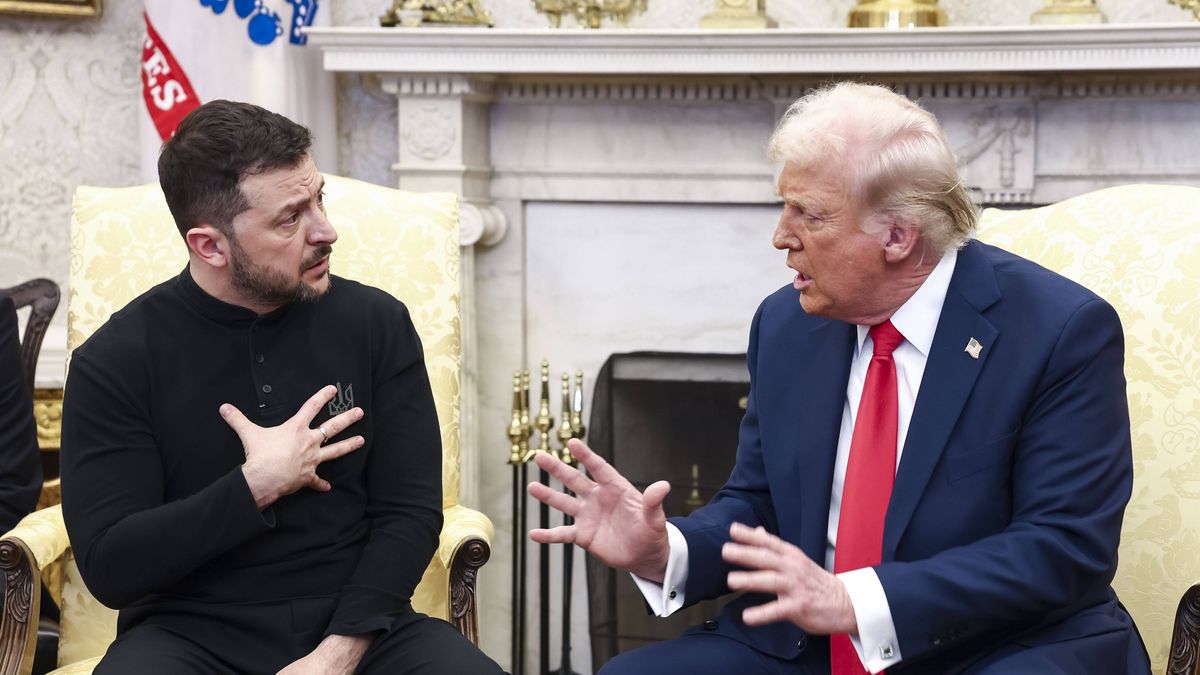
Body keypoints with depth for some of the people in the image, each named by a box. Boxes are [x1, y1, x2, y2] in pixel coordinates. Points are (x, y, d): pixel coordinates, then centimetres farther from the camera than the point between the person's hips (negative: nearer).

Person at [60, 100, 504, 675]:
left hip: (357, 624, 2)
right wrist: (255, 487, -16)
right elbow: (110, 567, -9)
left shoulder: (376, 323, 1)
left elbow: (409, 512, -1)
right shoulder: (116, 360, -5)